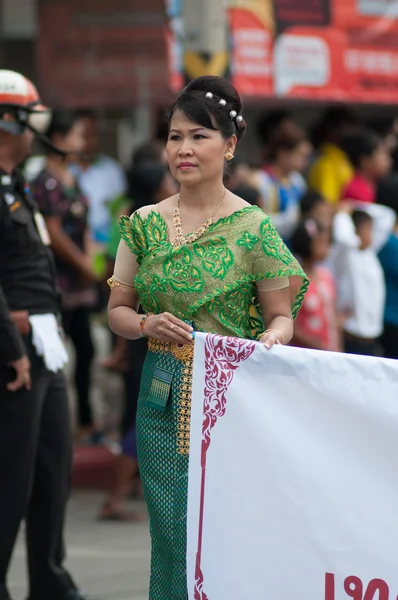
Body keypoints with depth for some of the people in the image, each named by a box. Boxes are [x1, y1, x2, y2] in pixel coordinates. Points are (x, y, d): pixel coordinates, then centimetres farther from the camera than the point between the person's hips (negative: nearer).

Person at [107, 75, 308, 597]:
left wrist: (272, 339, -20)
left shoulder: (254, 228, -4)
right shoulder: (145, 225, 5)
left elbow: (281, 316, 1)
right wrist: (147, 325, -10)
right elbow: (117, 309, 11)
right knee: (171, 531, 6)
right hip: (164, 399, 3)